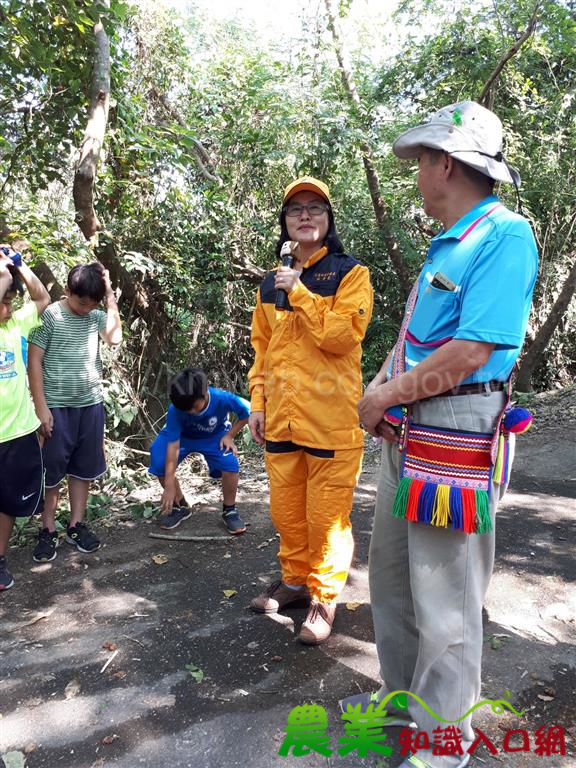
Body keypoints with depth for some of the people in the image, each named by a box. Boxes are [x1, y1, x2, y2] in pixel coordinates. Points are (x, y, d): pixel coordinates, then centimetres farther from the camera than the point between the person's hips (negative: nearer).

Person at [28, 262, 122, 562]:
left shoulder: (96, 315, 2)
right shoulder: (49, 315, -9)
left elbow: (115, 337, -17)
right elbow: (34, 362, -9)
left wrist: (110, 295, -15)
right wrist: (41, 406, -12)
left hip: (91, 405, 4)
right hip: (57, 407, -4)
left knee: (84, 469, 12)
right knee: (51, 471, 5)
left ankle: (76, 525, 25)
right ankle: (48, 531, 18)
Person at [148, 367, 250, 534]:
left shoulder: (222, 399, -34)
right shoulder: (175, 410, -33)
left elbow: (247, 412, -16)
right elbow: (173, 446, -33)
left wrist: (229, 435, -18)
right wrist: (169, 486, -34)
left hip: (215, 436, -1)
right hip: (181, 436, 1)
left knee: (230, 463, -28)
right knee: (159, 464, -22)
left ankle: (229, 510, -2)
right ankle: (180, 506, 5)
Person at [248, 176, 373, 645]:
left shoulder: (350, 273, -1)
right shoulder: (271, 283, 15)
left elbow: (343, 334, -16)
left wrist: (299, 293, -13)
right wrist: (258, 402, 13)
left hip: (331, 418, -5)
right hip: (281, 419, 5)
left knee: (326, 515, 4)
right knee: (287, 511, 16)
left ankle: (325, 598, 23)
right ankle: (295, 580, 36)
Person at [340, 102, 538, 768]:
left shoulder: (505, 235, -12)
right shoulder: (446, 244, 17)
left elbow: (472, 350, -22)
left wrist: (387, 396, -13)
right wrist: (379, 388, 1)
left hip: (455, 439, -10)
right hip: (405, 435, 10)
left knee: (444, 600, 3)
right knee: (390, 575, 19)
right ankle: (403, 693, 40)